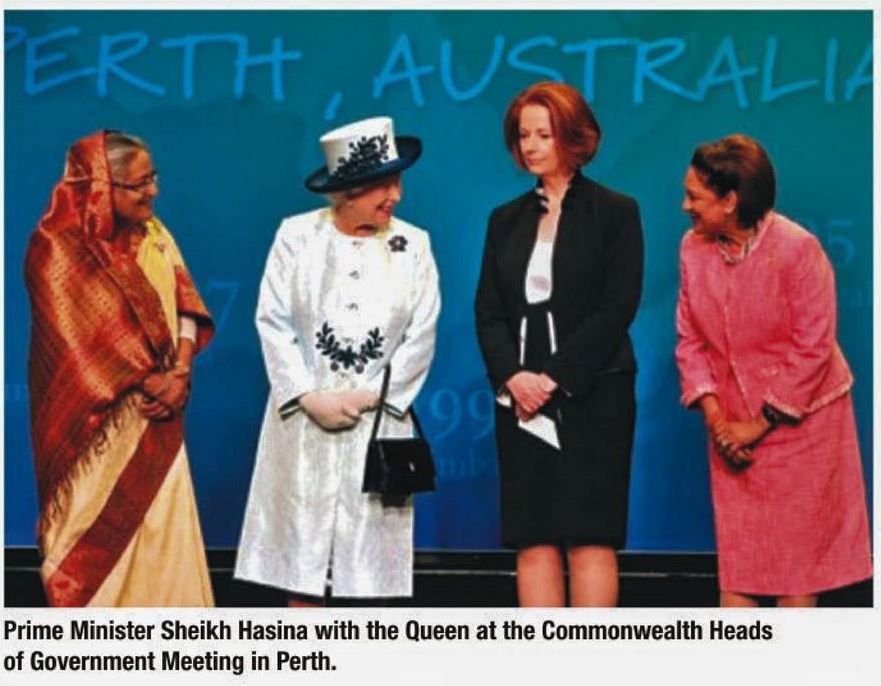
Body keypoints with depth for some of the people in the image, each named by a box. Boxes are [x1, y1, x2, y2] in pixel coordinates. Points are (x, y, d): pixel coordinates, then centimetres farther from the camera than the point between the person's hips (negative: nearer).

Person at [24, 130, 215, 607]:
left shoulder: (152, 233, 7)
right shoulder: (57, 247, -14)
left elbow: (184, 301, 5)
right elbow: (82, 340, -17)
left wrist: (180, 372, -11)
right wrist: (153, 383, -14)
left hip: (156, 418, 6)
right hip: (97, 428, -6)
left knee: (163, 528, 7)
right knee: (97, 540, 1)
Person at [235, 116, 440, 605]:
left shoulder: (413, 245, 5)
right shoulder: (297, 235, 3)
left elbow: (420, 338, 1)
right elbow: (272, 321, -1)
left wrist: (368, 397, -7)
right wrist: (310, 397, -9)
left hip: (378, 422, 1)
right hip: (304, 420, 0)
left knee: (371, 543, 0)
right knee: (302, 543, 2)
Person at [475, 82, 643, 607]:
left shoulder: (615, 212, 2)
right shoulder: (507, 220, 15)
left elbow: (618, 307, -6)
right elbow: (488, 312, 9)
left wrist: (556, 378, -13)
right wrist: (512, 377, -9)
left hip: (592, 396, -4)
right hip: (522, 401, 4)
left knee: (590, 537, -6)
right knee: (533, 539, 1)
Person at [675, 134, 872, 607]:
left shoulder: (797, 249, -17)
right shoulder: (693, 248, -1)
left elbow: (812, 349, -16)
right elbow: (690, 338, 3)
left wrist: (760, 424, -14)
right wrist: (713, 414, -9)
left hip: (797, 421, -4)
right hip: (731, 428, 4)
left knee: (796, 562, 4)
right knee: (734, 567, 5)